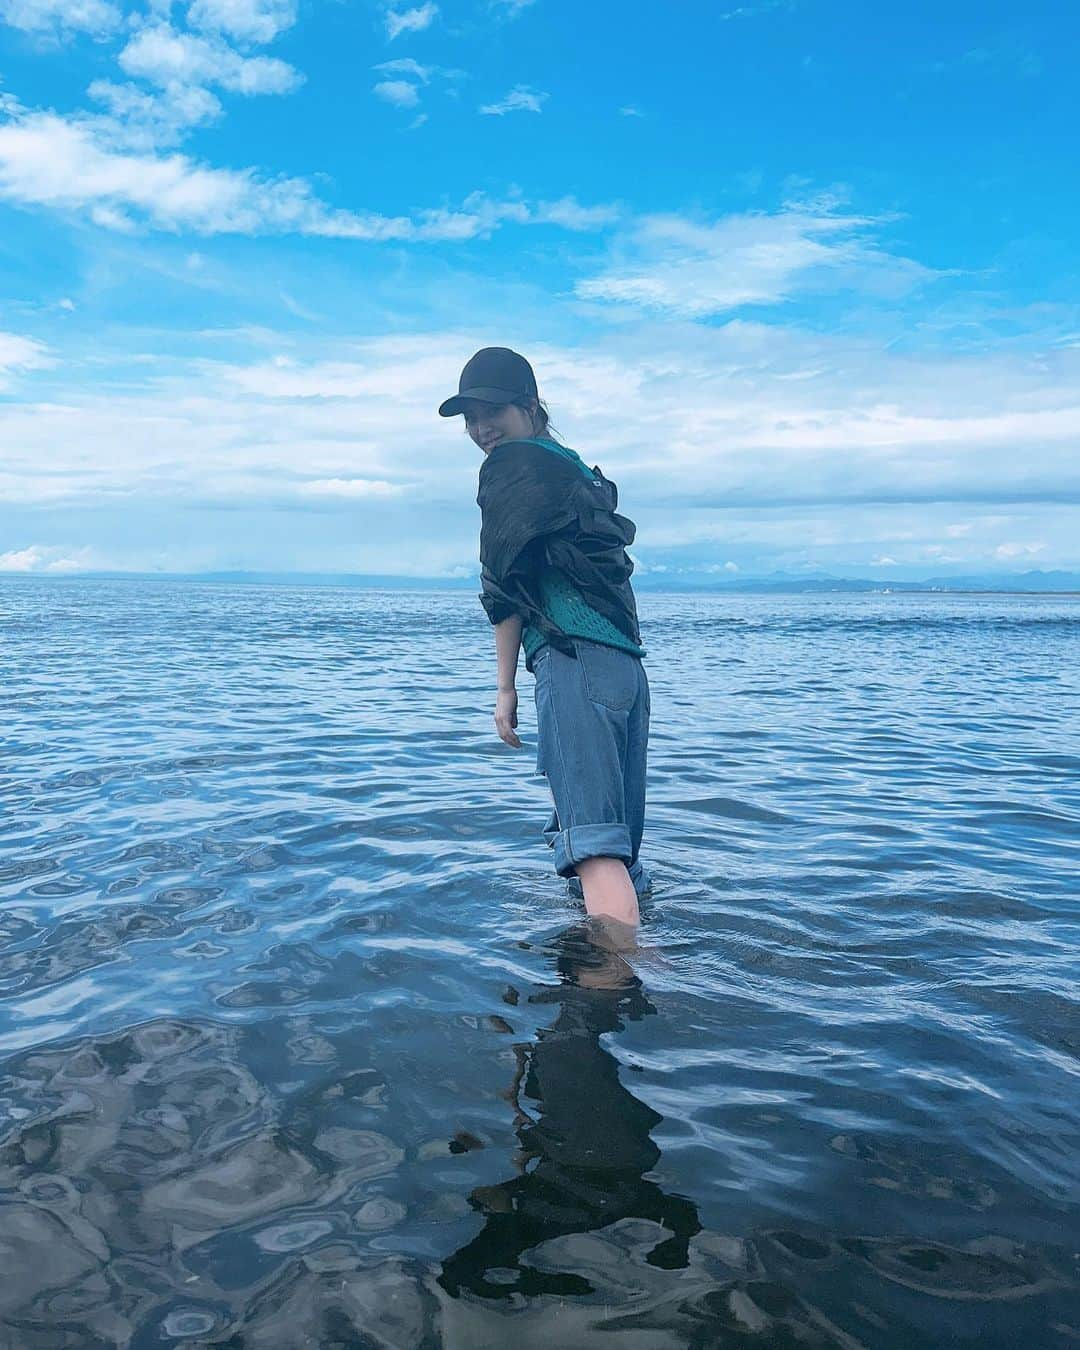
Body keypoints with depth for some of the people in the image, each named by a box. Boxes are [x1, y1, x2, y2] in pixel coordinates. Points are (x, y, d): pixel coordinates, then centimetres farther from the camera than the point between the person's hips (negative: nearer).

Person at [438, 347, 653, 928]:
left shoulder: (514, 463, 2)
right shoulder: (578, 470, 29)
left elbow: (504, 580, -3)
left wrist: (505, 686, 3)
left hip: (576, 662, -9)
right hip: (629, 668, 9)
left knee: (594, 847, -18)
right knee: (618, 855, 10)